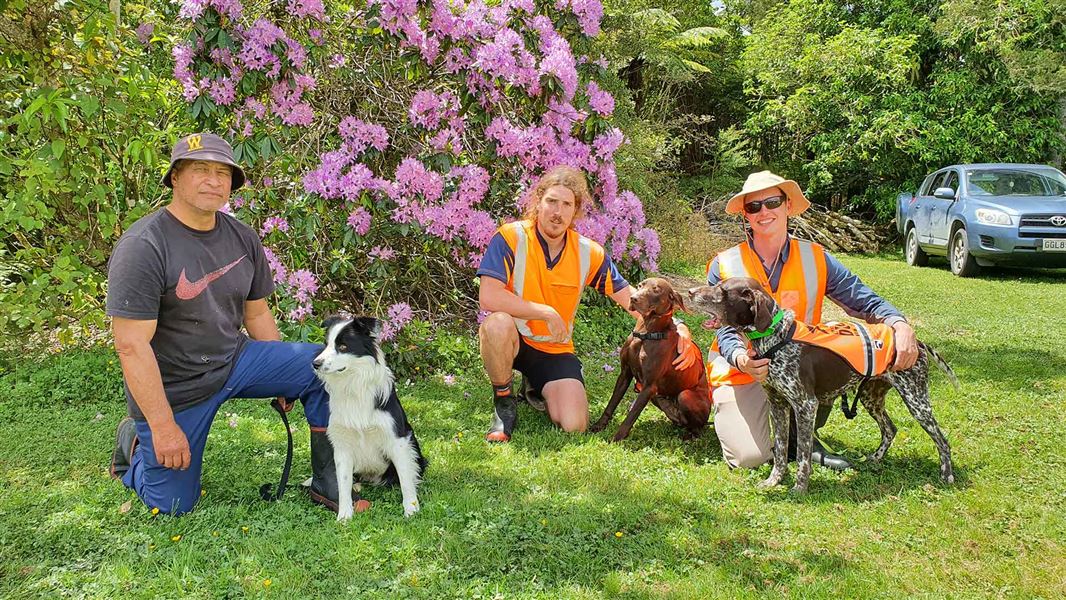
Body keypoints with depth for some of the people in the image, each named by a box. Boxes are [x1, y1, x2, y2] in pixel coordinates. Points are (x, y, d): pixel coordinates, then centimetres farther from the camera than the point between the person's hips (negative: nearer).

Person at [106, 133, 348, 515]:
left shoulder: (243, 238, -1)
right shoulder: (143, 247, -21)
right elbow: (131, 346, -23)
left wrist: (283, 378, 12)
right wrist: (163, 426, -23)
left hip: (236, 362, 5)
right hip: (174, 388, -5)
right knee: (174, 506, 4)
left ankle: (327, 485, -3)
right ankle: (133, 442, 34)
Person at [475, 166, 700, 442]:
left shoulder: (589, 253, -5)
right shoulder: (511, 238, -17)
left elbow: (633, 300, -3)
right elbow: (488, 297, -28)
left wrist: (675, 328, -18)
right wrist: (547, 313, -25)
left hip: (555, 350, 3)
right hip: (513, 340, -3)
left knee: (574, 426, -14)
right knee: (498, 323, -38)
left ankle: (536, 387, 22)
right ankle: (503, 401, -10)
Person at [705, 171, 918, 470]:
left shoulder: (816, 259, -3)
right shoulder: (724, 267, -9)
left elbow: (865, 301, -8)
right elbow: (725, 331, -12)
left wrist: (900, 325, -30)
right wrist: (741, 359, -36)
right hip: (741, 372, -3)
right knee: (750, 457, -22)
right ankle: (730, 414, 16)